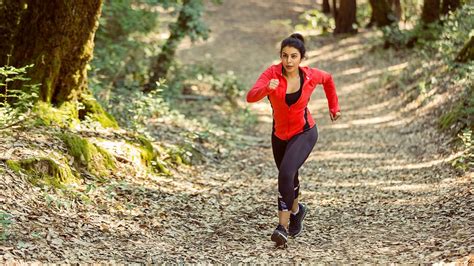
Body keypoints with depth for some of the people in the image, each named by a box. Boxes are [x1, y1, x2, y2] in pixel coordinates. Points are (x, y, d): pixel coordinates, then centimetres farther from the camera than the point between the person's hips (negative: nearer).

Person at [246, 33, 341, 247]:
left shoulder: (310, 76, -15)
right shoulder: (272, 73, -20)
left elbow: (328, 79, 9)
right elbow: (250, 97, -34)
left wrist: (334, 106, 14)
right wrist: (267, 88, -53)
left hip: (304, 133, -3)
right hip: (280, 134, 3)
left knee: (286, 174, -26)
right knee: (288, 179, 22)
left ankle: (283, 226, -18)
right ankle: (296, 210, 53)